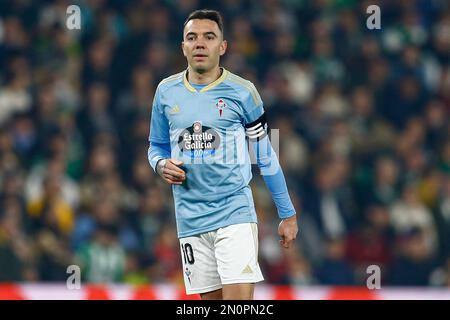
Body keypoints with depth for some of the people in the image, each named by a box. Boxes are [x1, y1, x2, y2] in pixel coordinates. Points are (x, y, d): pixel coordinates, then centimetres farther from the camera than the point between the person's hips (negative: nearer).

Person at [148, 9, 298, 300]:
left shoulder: (241, 92, -2)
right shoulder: (167, 91, 7)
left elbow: (266, 156, 5)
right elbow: (157, 146, 20)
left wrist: (288, 215, 7)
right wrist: (162, 165, -4)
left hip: (234, 212, -4)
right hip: (190, 218, 4)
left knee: (239, 299, -16)